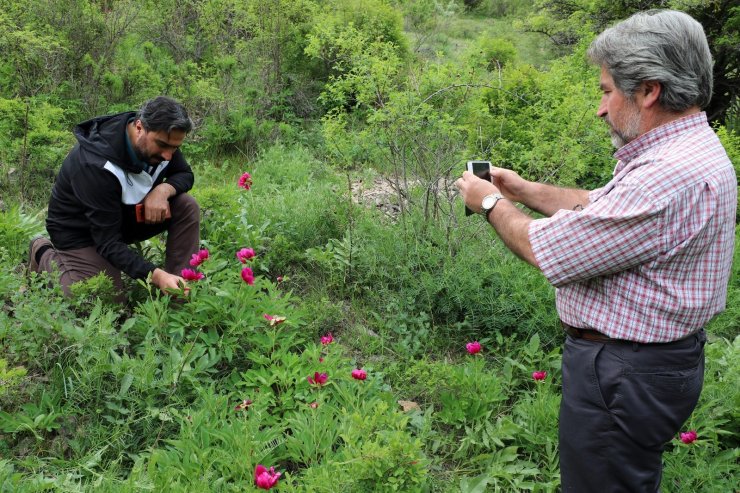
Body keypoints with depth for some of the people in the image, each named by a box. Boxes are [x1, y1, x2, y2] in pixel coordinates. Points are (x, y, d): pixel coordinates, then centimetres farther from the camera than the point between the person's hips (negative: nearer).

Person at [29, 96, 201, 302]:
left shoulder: (161, 137, -18)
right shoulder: (96, 165, -37)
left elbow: (185, 175, 0)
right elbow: (108, 243, -35)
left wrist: (164, 189, -26)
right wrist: (156, 275, -48)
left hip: (126, 212, 6)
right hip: (81, 229, -6)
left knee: (187, 206, -17)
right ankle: (46, 255, 8)